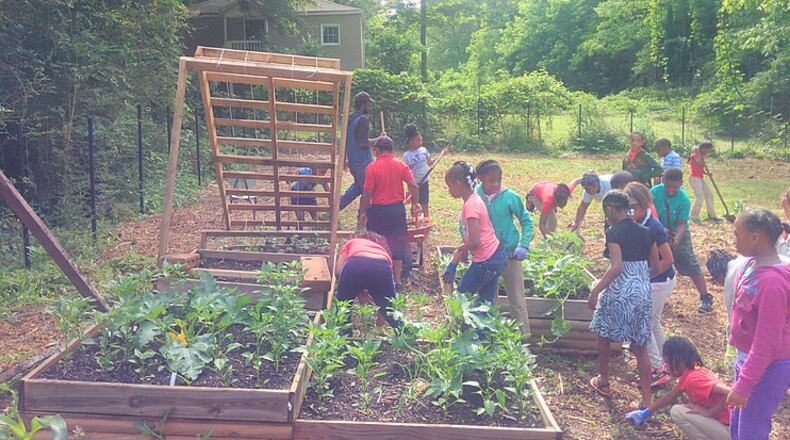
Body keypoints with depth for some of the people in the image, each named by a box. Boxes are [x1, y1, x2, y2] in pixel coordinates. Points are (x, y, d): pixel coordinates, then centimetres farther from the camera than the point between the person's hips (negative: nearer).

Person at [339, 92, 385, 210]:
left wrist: (344, 159, 21)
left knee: (358, 186, 26)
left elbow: (344, 140, 14)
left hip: (352, 160, 9)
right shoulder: (362, 119, -18)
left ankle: (338, 204, 21)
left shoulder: (349, 118, 8)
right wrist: (379, 139, -10)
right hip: (363, 161, -9)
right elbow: (363, 142, -23)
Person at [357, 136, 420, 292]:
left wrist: (362, 213, -2)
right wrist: (415, 204, 9)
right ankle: (397, 282, 16)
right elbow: (413, 186, -6)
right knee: (397, 246, 12)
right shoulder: (401, 165, -2)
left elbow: (367, 193, -12)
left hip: (378, 211, -3)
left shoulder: (372, 168, -11)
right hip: (398, 209, 3)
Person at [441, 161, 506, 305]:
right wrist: (452, 265, 14)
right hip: (496, 256, 9)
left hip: (486, 261, -9)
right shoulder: (473, 199, 9)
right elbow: (467, 235, 13)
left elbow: (474, 242, -27)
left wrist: (460, 249, -5)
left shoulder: (471, 205, -21)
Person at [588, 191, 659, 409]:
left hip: (618, 293, -5)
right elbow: (656, 267, 12)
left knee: (603, 335, 19)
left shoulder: (614, 232, -12)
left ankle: (603, 382, 34)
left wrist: (595, 290, -18)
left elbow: (617, 267, -23)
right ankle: (646, 401, 7)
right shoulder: (645, 232, 7)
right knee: (640, 346, 9)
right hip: (643, 293, 6)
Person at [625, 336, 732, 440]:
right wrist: (645, 413, 28)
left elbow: (729, 392, -33)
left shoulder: (693, 379, -23)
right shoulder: (688, 373, 8)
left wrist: (708, 412, -21)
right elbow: (670, 397, 21)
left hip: (728, 430, -9)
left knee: (677, 412, -12)